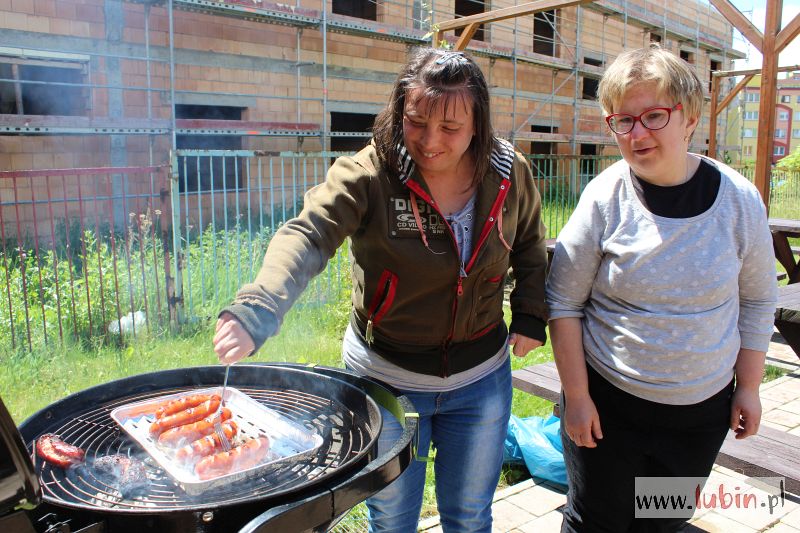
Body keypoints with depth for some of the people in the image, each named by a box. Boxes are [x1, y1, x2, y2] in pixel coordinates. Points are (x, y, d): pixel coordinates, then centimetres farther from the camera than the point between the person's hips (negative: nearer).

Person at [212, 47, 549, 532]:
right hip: (385, 377, -2)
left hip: (481, 380, 3)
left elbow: (531, 248, 11)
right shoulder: (368, 175, -20)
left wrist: (532, 316, 2)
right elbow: (307, 238, -36)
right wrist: (256, 310, -52)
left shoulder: (510, 175, -7)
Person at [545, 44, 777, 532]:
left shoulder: (740, 199, -7)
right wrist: (576, 397, -8)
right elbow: (564, 302, -9)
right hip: (607, 403, -2)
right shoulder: (605, 198, -14)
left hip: (703, 410, 3)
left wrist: (749, 387, 7)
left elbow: (757, 301, 5)